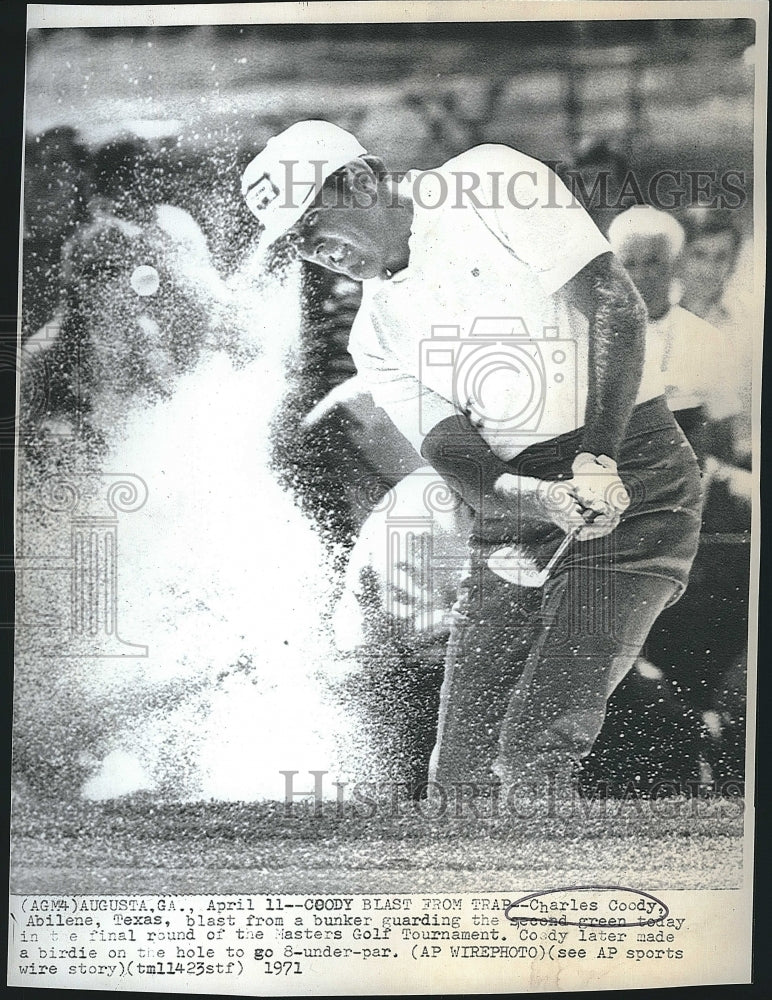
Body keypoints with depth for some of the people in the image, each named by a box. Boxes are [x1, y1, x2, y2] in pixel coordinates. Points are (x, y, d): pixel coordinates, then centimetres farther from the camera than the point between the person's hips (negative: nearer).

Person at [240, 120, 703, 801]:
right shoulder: (375, 337, 9)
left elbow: (616, 304, -9)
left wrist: (597, 458, -20)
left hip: (632, 489, -4)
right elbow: (457, 460, -3)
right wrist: (546, 501, -24)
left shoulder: (491, 182, -2)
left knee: (533, 755, -12)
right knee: (461, 768, 3)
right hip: (514, 518, 5)